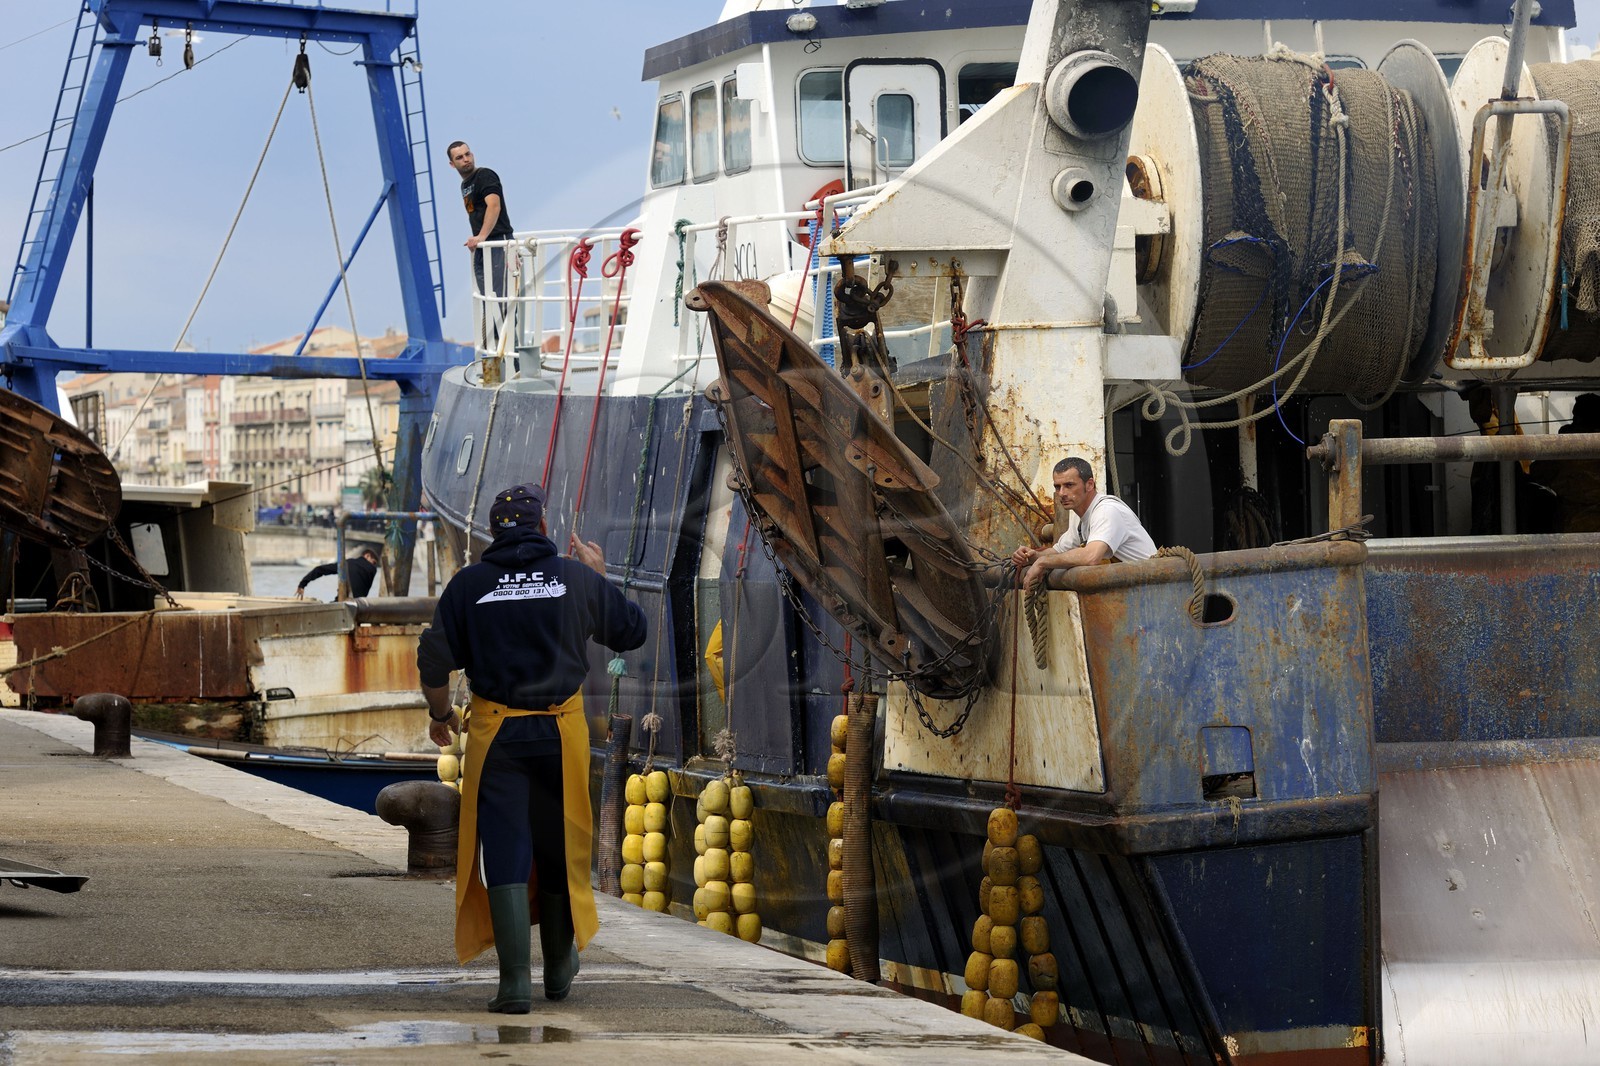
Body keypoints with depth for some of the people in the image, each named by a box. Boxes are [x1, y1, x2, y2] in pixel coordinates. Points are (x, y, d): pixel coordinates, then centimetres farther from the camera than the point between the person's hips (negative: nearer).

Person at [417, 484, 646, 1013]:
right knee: (558, 848, 16)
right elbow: (632, 631, 10)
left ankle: (515, 977, -10)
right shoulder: (577, 579, -1)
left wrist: (440, 715, 16)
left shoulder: (468, 584, -2)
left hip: (495, 732, -1)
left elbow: (434, 661, -2)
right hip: (562, 730, 1)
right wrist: (598, 577, 22)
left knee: (505, 851, 0)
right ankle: (559, 967, 32)